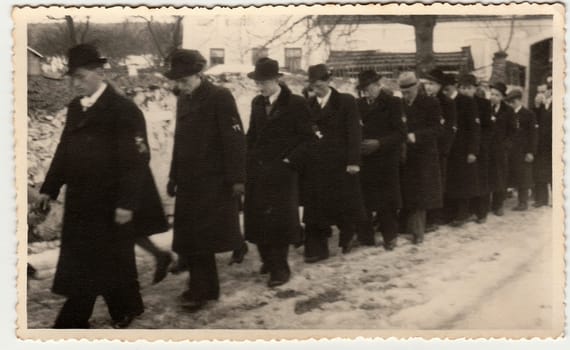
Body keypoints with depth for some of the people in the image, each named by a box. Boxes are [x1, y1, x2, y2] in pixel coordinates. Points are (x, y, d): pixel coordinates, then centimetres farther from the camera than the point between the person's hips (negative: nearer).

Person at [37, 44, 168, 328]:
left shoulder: (124, 110, -13)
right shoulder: (75, 108, 10)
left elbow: (136, 160, -17)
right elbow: (64, 151, 16)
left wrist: (127, 203, -20)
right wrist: (50, 188, 12)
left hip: (110, 206, -8)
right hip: (80, 202, 8)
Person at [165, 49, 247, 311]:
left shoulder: (219, 97, -9)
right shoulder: (183, 99, 13)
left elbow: (235, 139, -13)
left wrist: (237, 178, -15)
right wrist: (174, 175, 18)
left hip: (213, 181, -7)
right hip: (189, 181, 7)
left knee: (200, 239, -4)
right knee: (188, 238, 8)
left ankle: (201, 291, 10)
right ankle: (203, 287, 22)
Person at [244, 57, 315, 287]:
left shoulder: (295, 103, -6)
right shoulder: (257, 103, 12)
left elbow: (306, 137, -5)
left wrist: (290, 160, -12)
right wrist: (250, 158, 6)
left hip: (282, 171, -5)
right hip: (257, 170, 5)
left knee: (279, 219, -4)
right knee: (257, 218, 6)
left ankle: (279, 267, 8)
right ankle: (268, 259, 23)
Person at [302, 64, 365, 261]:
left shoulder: (346, 102, -4)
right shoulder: (309, 105, 7)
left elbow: (354, 132, -8)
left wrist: (353, 161, -13)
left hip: (339, 162, -3)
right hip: (315, 163, 3)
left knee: (343, 202, 7)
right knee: (316, 206, 3)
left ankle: (347, 236, 33)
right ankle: (317, 249, 11)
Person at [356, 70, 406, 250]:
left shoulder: (392, 103, -3)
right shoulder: (360, 104, 10)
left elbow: (401, 133, -8)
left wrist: (379, 143, -18)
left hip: (386, 161, -3)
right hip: (363, 159, 3)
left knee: (386, 202, 5)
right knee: (363, 200, 3)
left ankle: (390, 237, 20)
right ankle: (365, 236, 16)